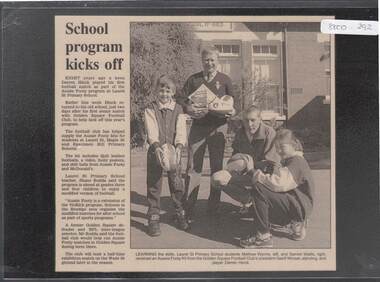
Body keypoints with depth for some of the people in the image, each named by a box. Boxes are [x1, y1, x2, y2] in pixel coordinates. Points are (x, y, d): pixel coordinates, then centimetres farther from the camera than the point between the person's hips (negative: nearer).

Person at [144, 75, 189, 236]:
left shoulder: (178, 110, 6)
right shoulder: (150, 110, 1)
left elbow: (181, 131, -6)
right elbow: (151, 131, -13)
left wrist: (178, 147, -24)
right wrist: (157, 147, -31)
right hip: (156, 151, -1)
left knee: (177, 184, 5)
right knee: (154, 184, 0)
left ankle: (180, 214, 23)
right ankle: (153, 218, 9)